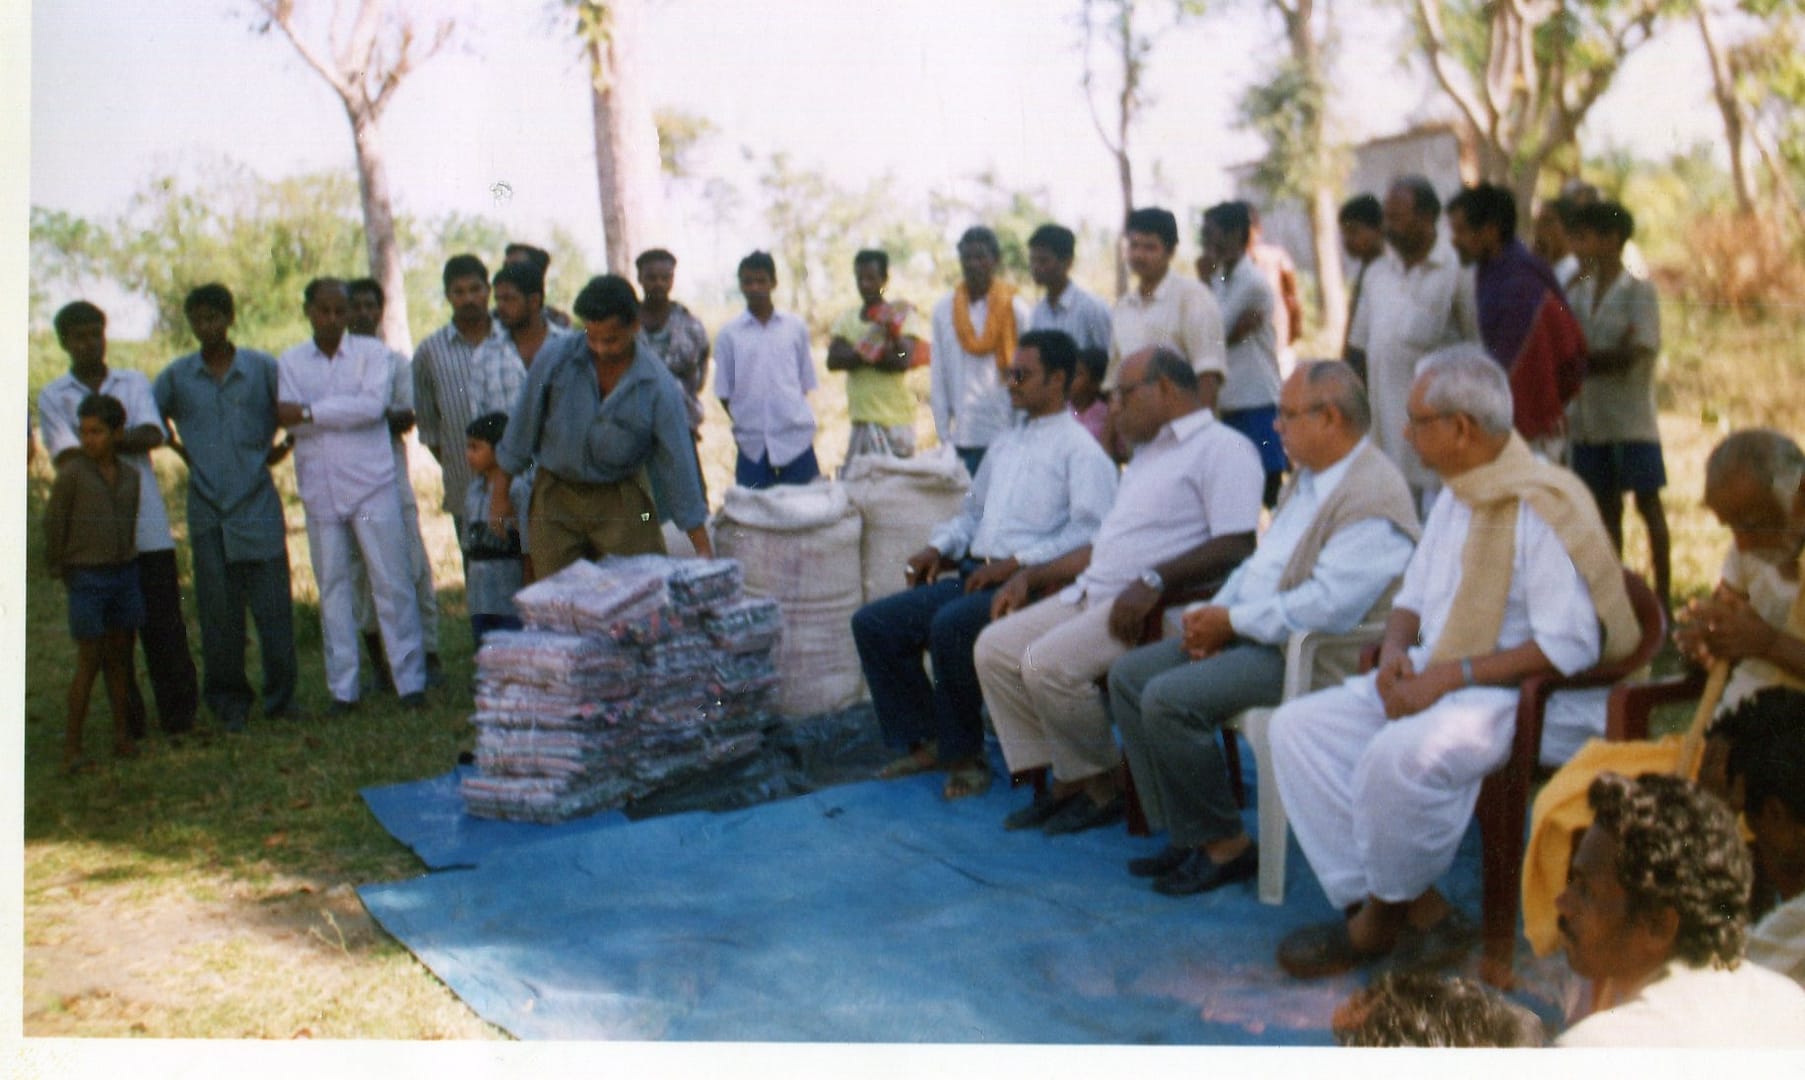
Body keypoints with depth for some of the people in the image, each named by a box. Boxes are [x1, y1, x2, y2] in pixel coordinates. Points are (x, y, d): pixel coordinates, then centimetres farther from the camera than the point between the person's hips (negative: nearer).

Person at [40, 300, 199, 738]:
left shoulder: (135, 383, 12)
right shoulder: (52, 397, 6)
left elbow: (152, 435, -4)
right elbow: (67, 456, -7)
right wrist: (127, 442, -9)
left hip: (148, 526, 1)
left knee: (163, 622, 1)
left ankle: (179, 715, 10)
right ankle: (129, 723, 12)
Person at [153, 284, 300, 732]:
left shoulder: (262, 367, 0)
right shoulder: (177, 375, 5)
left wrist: (283, 448, 5)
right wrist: (183, 451, 12)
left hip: (258, 503, -1)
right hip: (207, 507, 1)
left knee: (272, 603, -2)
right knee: (219, 611, 4)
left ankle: (280, 695, 9)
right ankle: (229, 700, 14)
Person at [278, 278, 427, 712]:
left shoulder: (372, 352, 3)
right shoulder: (289, 362, 9)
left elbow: (373, 405, -13)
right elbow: (290, 421, -5)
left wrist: (311, 412, -12)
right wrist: (349, 412, -15)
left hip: (372, 485, -2)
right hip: (320, 490, 2)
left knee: (391, 582, -2)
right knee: (332, 587, 6)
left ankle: (410, 680, 4)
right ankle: (342, 688, 13)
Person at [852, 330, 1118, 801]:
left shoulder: (1079, 448, -3)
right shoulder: (1005, 443, 24)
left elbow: (1089, 532, -16)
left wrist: (1016, 563, -20)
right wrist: (939, 547, 12)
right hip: (973, 576, 9)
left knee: (951, 625, -35)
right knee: (872, 623, -2)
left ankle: (964, 752, -14)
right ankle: (925, 741, 5)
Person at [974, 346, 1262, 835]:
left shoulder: (1223, 447, -6)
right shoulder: (1149, 452, 26)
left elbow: (1236, 546, -19)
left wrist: (1154, 582, -28)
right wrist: (1032, 575, 20)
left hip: (1157, 610, -10)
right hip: (1092, 594, 10)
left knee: (1046, 663, -27)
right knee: (994, 648, -2)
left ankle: (1103, 786, -6)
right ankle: (1064, 780, 2)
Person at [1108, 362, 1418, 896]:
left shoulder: (1374, 496, -18)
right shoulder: (1307, 477, 16)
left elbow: (1327, 607, -25)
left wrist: (1231, 622, -16)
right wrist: (1211, 613, 1)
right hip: (1250, 632, 11)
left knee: (1169, 699, -25)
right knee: (1128, 676, 3)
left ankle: (1224, 845, -7)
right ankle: (1184, 832, 6)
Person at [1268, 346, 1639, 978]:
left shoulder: (1541, 507, -15)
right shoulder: (1455, 496, 13)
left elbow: (1571, 646, -21)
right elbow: (1414, 596, 22)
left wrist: (1450, 675, -22)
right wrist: (1394, 650, -2)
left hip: (1513, 697, -9)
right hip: (1428, 679, 9)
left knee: (1401, 754, -36)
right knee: (1297, 726, -7)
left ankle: (1382, 918, -9)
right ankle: (1415, 903, -10)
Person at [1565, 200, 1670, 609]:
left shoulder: (1639, 292, -5)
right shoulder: (1577, 293, 10)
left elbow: (1629, 354, -15)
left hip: (1631, 421, -5)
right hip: (1589, 420, 5)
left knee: (1648, 504, 1)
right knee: (1606, 507, 11)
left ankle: (1663, 595, 5)